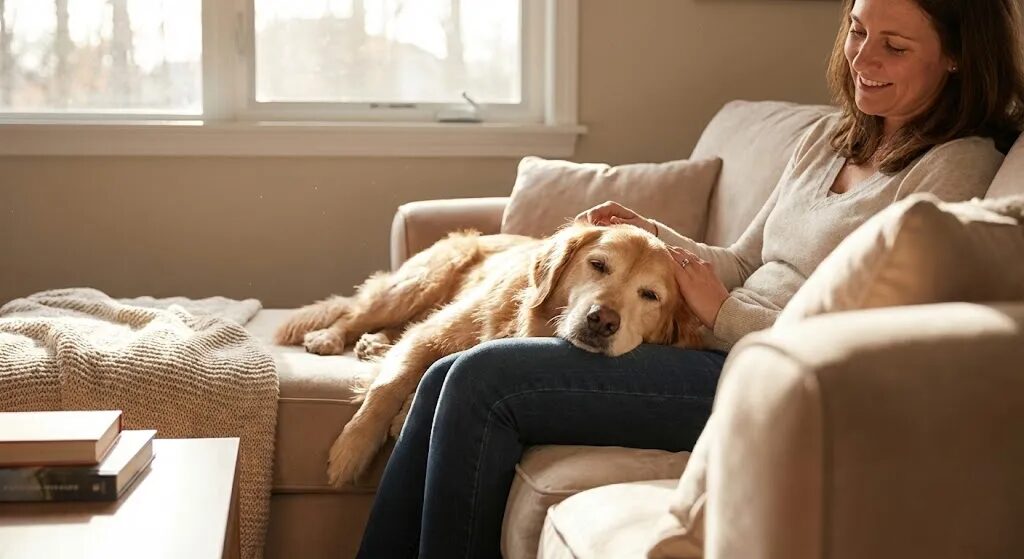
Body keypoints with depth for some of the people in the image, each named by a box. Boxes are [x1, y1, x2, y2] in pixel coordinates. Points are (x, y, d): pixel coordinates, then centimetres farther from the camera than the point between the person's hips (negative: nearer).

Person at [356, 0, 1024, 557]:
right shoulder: (829, 138, 17)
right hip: (719, 352, 9)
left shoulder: (957, 166, -8)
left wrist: (722, 315, -10)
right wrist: (645, 232, 5)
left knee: (483, 381, -18)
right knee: (453, 377, -5)